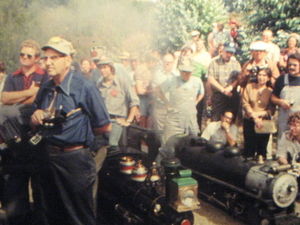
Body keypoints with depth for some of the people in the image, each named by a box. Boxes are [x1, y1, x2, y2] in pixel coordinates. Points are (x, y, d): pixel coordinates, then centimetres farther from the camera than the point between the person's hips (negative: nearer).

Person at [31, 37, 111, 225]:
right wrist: (36, 117, -3)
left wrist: (81, 133, 0)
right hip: (47, 158, 7)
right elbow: (37, 124, 19)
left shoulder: (84, 86, -13)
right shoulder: (45, 89, 8)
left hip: (74, 160, -7)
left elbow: (105, 127, -12)